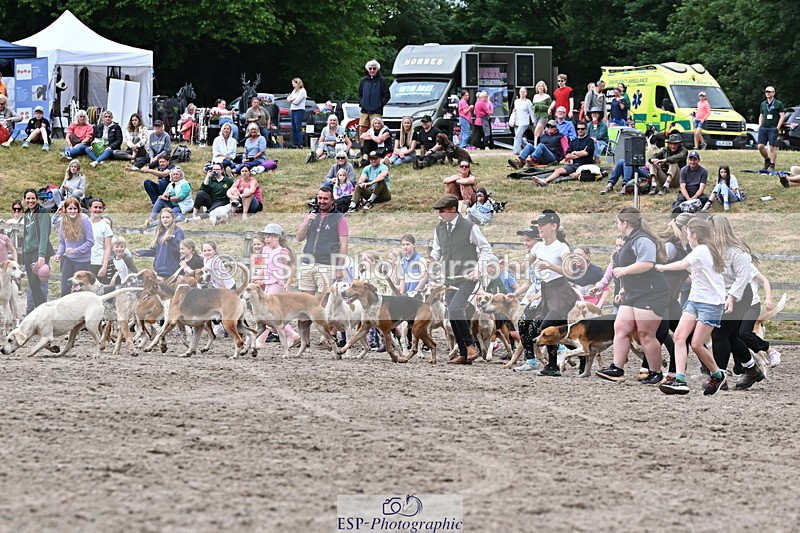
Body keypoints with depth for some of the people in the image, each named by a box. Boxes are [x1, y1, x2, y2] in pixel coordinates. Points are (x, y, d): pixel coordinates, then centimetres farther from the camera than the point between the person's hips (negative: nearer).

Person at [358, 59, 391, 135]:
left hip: (376, 111, -5)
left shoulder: (382, 80, 0)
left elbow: (387, 95, -1)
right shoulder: (364, 80, 13)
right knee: (362, 129, 0)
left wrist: (380, 104, -8)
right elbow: (360, 94, 24)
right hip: (364, 110, 5)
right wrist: (361, 102, 9)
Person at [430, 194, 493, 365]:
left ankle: (471, 345, -10)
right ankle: (464, 354, 13)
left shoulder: (469, 227, -9)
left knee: (454, 309, -23)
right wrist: (433, 258, 1)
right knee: (453, 317, 5)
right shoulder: (439, 228, 8)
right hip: (449, 278, 7)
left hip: (467, 278, -7)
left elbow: (486, 249, -2)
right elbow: (437, 249, 23)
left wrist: (478, 269, -14)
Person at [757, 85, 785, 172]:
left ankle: (772, 166, -1)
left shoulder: (778, 104, 1)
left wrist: (778, 128, -10)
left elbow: (782, 116, -2)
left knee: (772, 147, -6)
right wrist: (760, 126, 10)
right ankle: (767, 160, 19)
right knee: (760, 146, -4)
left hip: (773, 128, -5)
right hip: (763, 128, 5)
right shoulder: (763, 104, 17)